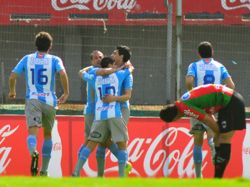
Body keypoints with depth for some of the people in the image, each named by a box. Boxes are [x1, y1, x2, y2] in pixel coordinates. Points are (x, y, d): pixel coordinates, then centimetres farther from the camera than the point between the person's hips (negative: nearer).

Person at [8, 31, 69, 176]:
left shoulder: (27, 59, 9)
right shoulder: (54, 60, 4)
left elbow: (12, 76, 5)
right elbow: (63, 73, -15)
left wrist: (12, 91, 23)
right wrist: (66, 93, -4)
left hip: (32, 100, -1)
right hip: (49, 101, 1)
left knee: (32, 131, -16)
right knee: (48, 134, 18)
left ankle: (33, 152, -51)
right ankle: (44, 171, 21)